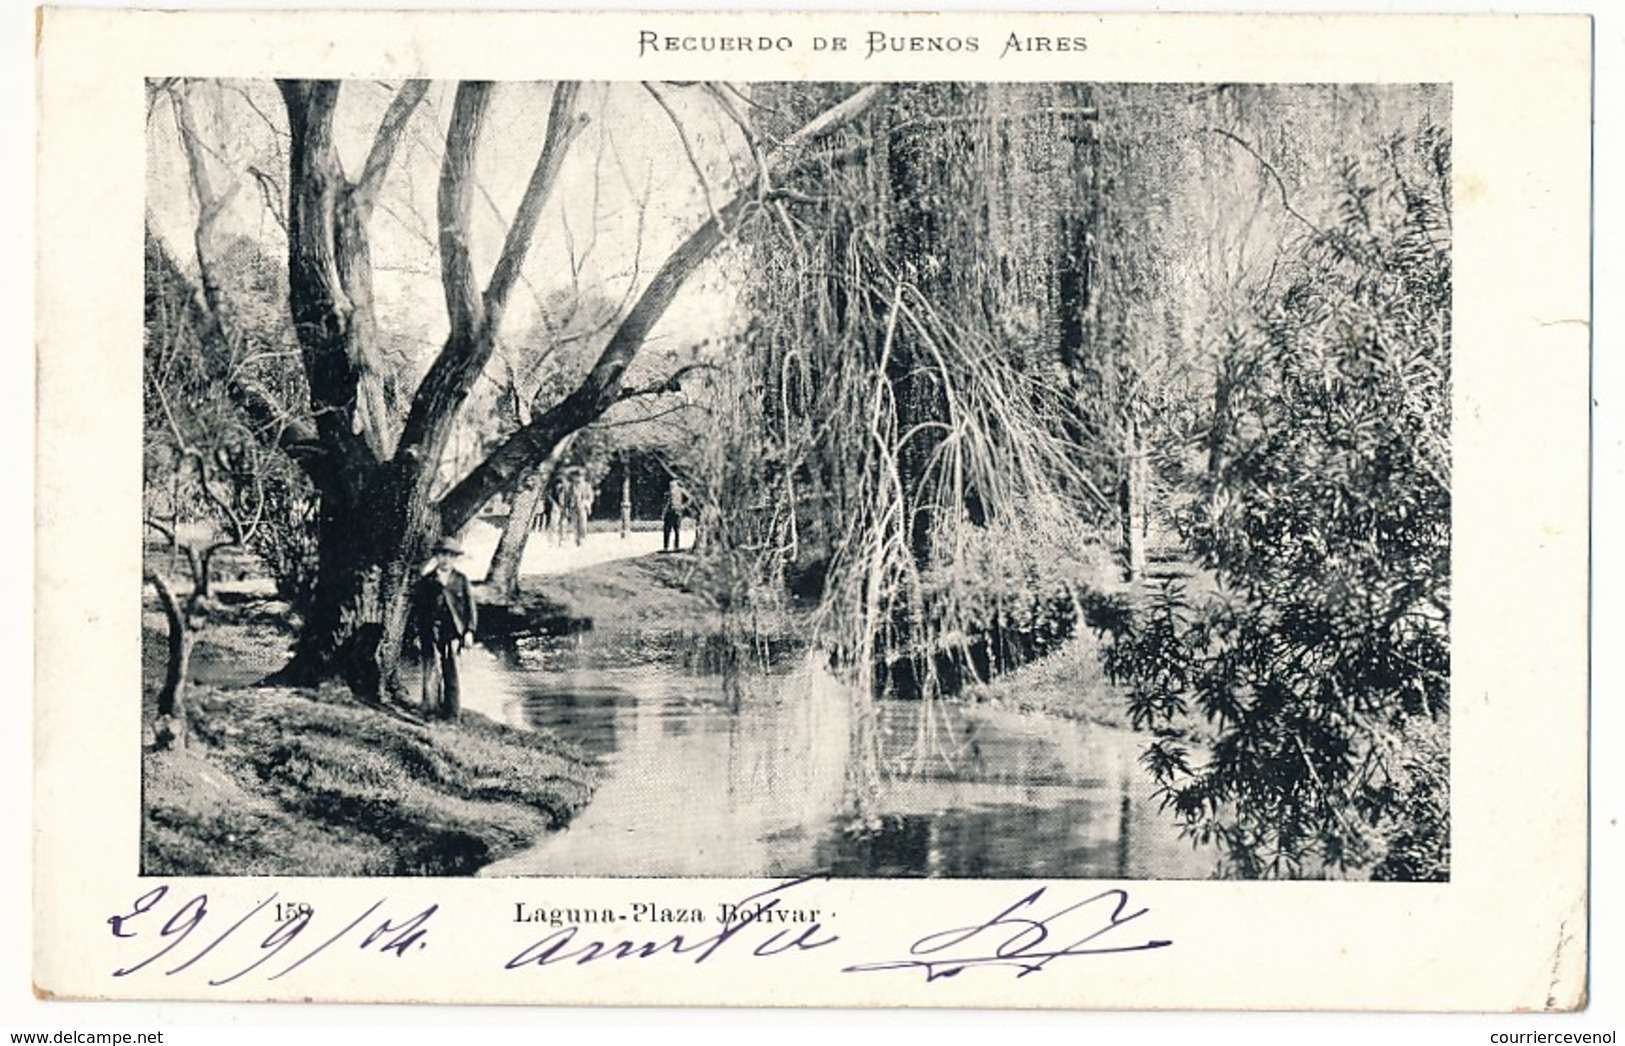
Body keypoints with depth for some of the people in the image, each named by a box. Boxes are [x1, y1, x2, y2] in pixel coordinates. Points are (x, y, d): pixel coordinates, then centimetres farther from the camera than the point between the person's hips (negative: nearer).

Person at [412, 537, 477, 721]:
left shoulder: (461, 580, 9)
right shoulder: (426, 580, 10)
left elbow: (470, 607, 8)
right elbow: (417, 607, 12)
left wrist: (469, 631, 0)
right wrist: (418, 633, 6)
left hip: (453, 631, 0)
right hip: (431, 631, 0)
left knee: (451, 670, -1)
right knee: (432, 667, -9)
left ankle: (451, 711, 3)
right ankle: (431, 707, -8)